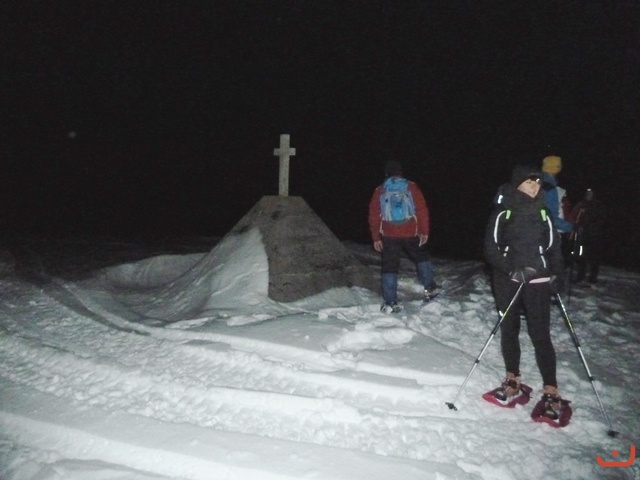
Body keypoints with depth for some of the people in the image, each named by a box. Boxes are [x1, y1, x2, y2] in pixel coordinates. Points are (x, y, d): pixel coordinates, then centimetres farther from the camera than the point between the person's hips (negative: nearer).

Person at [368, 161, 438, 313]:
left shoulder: (379, 191, 7)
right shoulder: (411, 187, 3)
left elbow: (373, 216, 4)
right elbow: (422, 210, -3)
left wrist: (376, 238, 8)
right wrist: (424, 231, 2)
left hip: (389, 235, 0)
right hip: (410, 233, 0)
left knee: (390, 267, 4)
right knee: (421, 257, 23)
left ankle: (390, 302, 2)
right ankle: (430, 288, 23)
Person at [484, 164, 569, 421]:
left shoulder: (542, 212, 6)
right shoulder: (503, 212, -1)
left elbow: (554, 245, 12)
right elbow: (491, 247, -4)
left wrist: (556, 274, -3)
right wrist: (512, 270, -17)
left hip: (537, 281, 0)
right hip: (507, 281, 0)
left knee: (540, 335, -3)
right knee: (509, 330, 9)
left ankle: (551, 391, 6)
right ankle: (513, 381, 24)